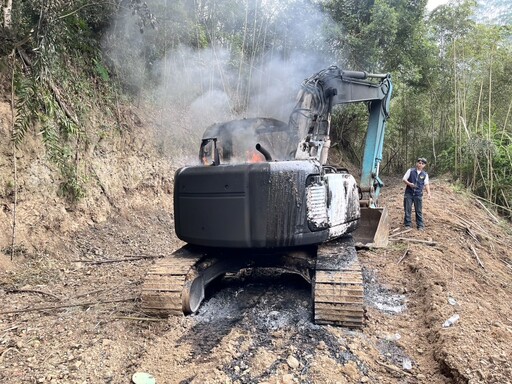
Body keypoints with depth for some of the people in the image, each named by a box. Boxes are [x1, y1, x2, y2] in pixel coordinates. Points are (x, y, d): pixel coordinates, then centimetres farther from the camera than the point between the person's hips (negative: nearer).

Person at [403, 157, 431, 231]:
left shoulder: (425, 174, 5)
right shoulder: (410, 170, 2)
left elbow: (426, 184, 3)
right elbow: (404, 179, 2)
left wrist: (428, 192, -12)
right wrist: (409, 184, -17)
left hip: (418, 195, 1)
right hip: (408, 193, -1)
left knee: (419, 211, 5)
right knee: (407, 210, 4)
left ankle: (420, 226, 14)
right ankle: (408, 224, 14)